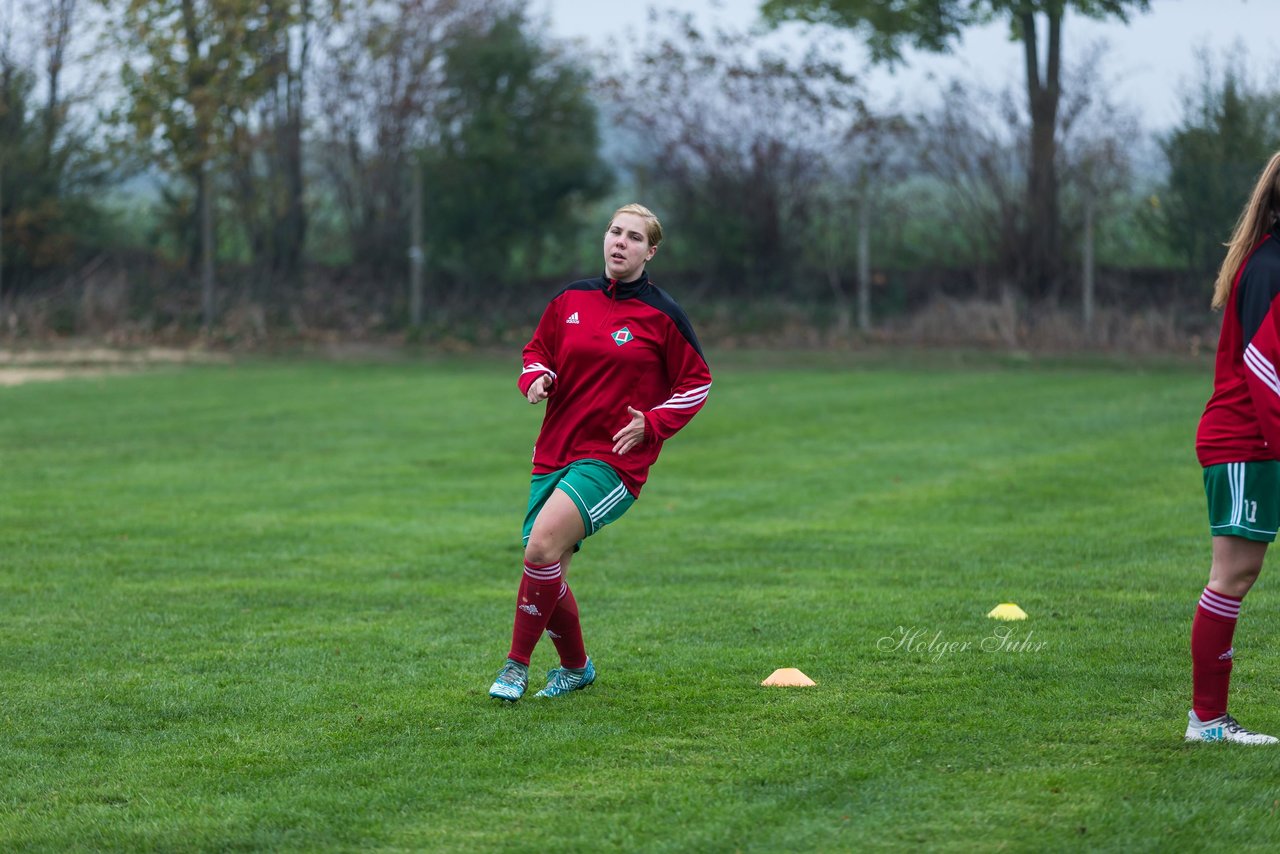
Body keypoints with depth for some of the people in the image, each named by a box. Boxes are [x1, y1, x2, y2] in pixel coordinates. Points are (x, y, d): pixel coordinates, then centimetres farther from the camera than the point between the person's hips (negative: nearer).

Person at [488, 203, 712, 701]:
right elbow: (538, 350, 20)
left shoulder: (661, 316, -4)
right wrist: (537, 377, -3)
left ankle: (517, 665, -14)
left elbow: (696, 383, 3)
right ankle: (576, 667, 30)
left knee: (542, 545, -25)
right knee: (547, 577, 5)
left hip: (613, 459, -5)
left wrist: (651, 424, -10)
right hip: (555, 452, 5)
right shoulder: (570, 300, 7)